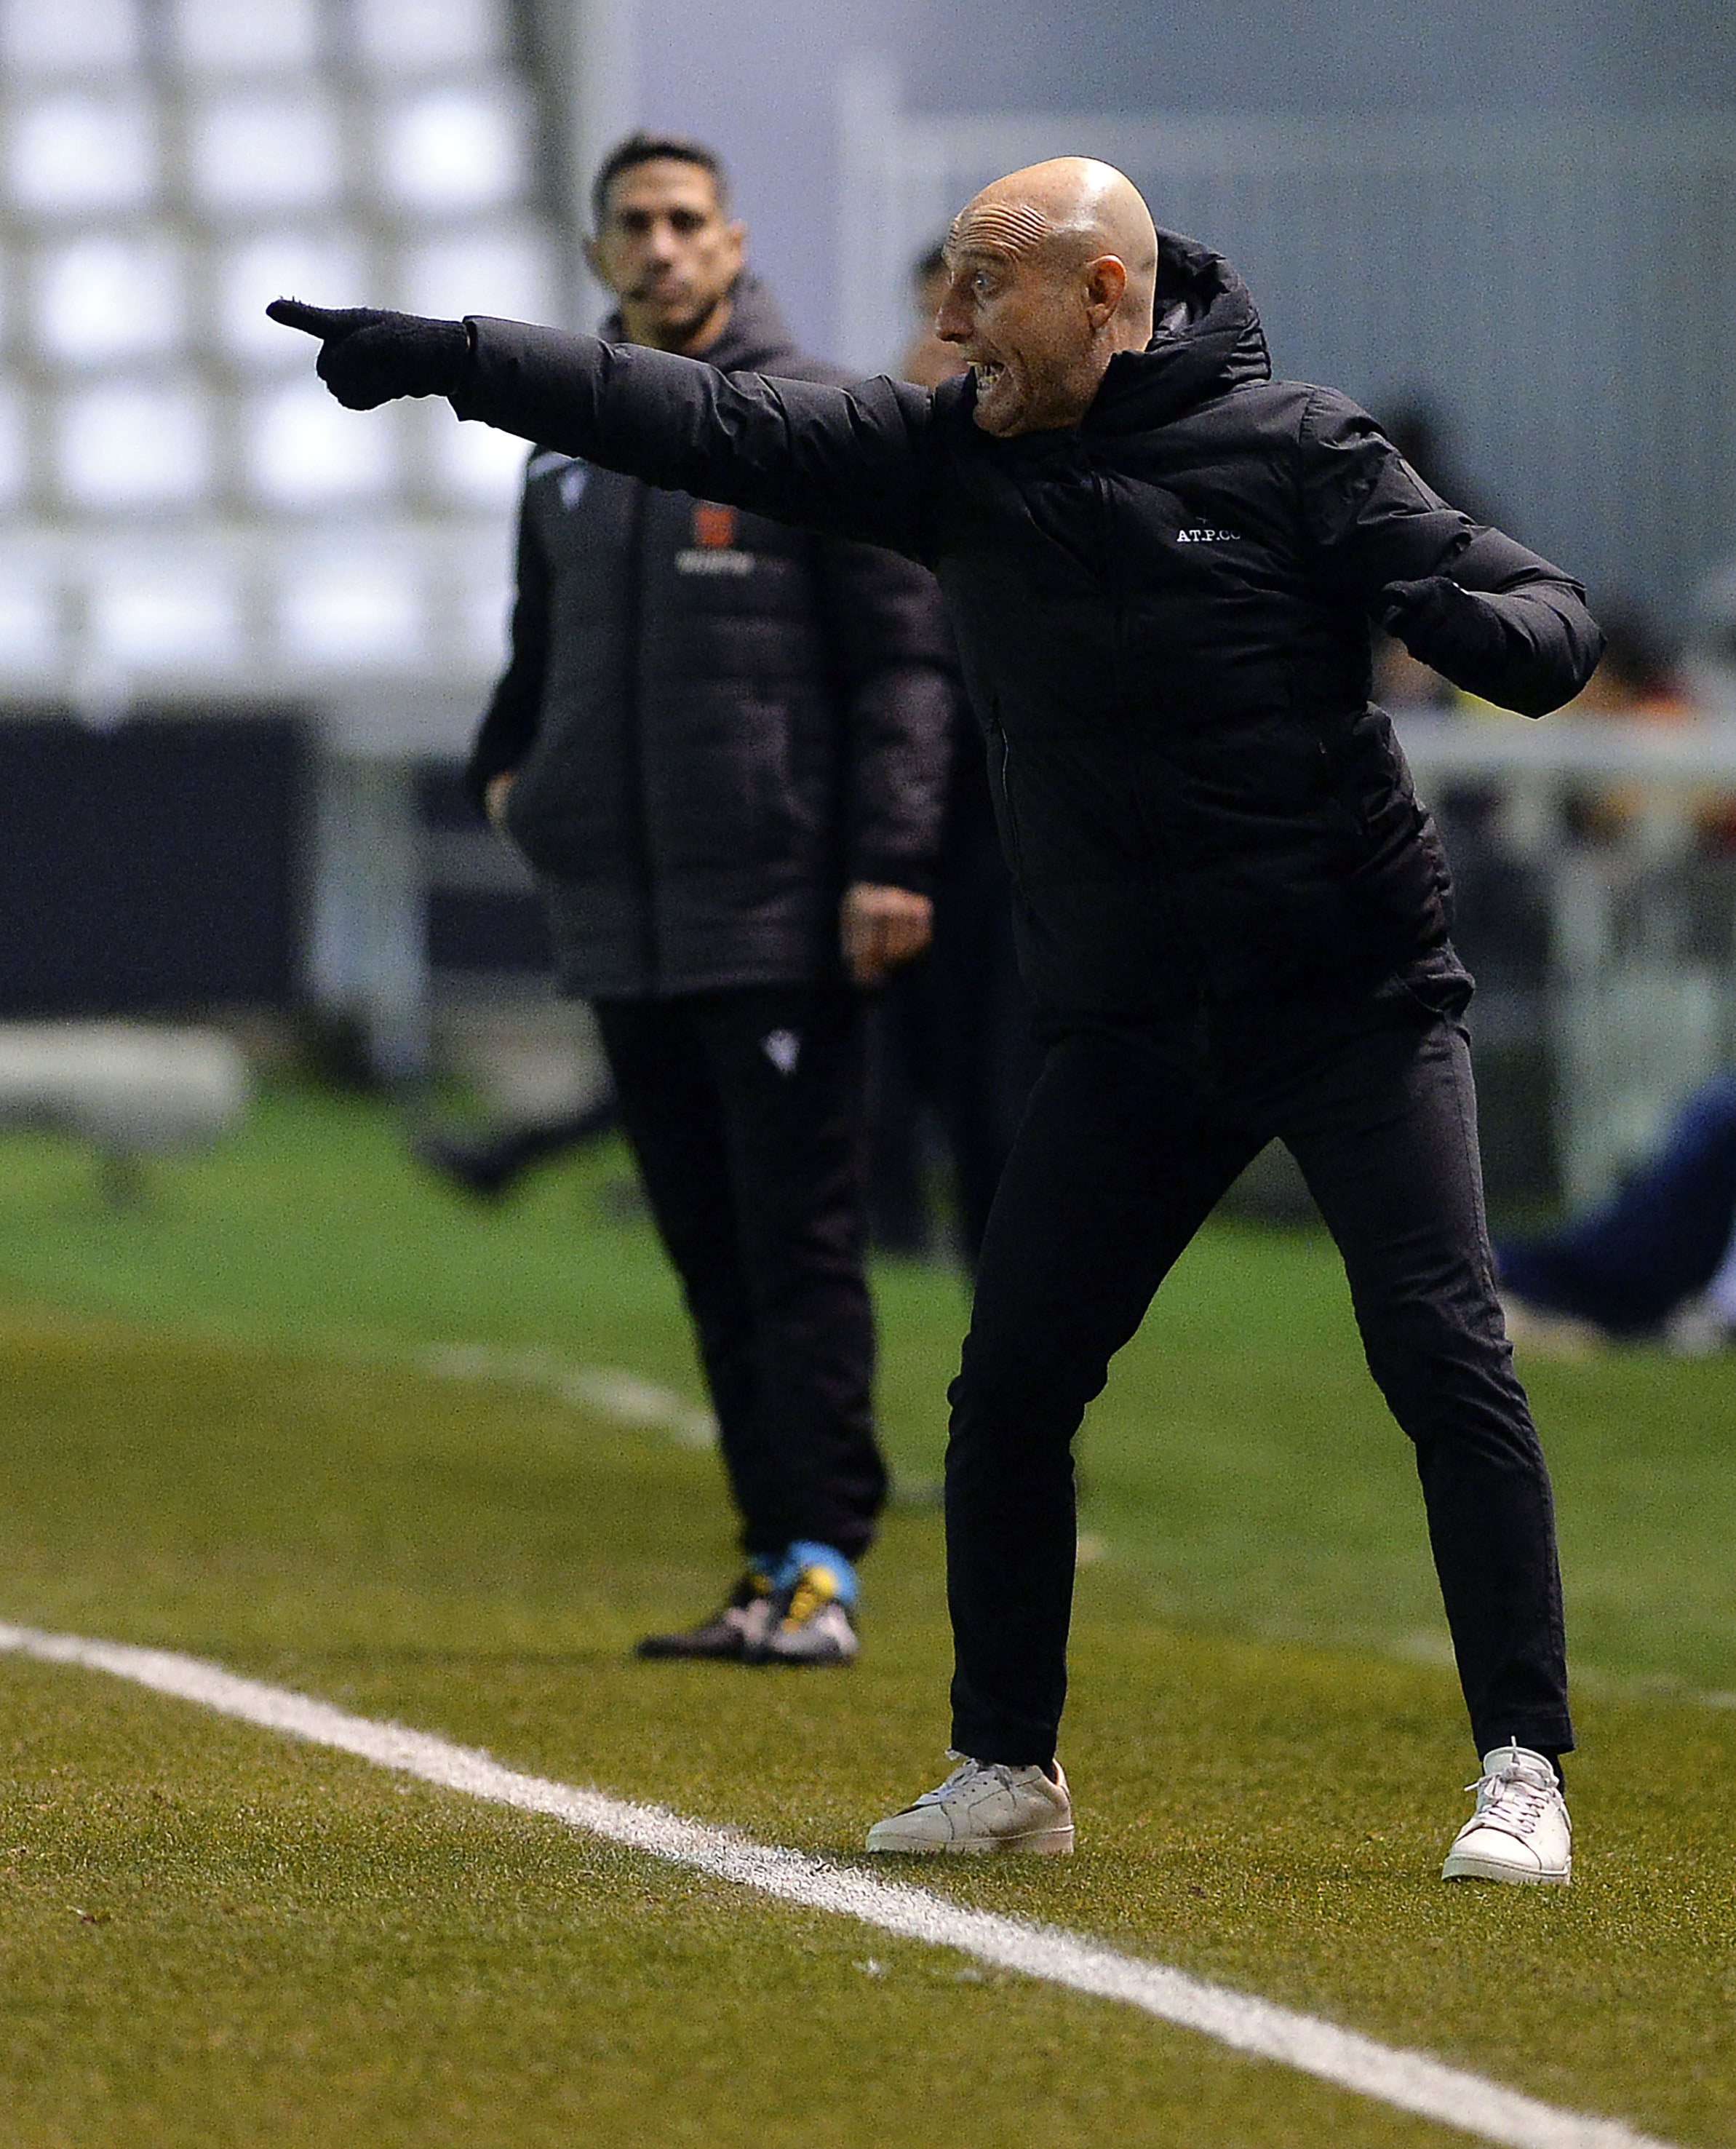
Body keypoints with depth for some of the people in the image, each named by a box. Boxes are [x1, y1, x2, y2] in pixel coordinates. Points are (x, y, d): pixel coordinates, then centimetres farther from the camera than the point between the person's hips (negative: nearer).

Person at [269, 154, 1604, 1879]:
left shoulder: (1295, 449, -8)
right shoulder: (946, 455, 5)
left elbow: (1541, 618, -10)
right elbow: (703, 424, 1)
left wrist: (1465, 621, -34)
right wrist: (444, 359, -4)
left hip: (1354, 999, -5)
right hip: (1127, 1025, 5)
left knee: (1442, 1354, -13)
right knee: (1011, 1389, 3)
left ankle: (1523, 1770, -8)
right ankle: (1007, 1770, 17)